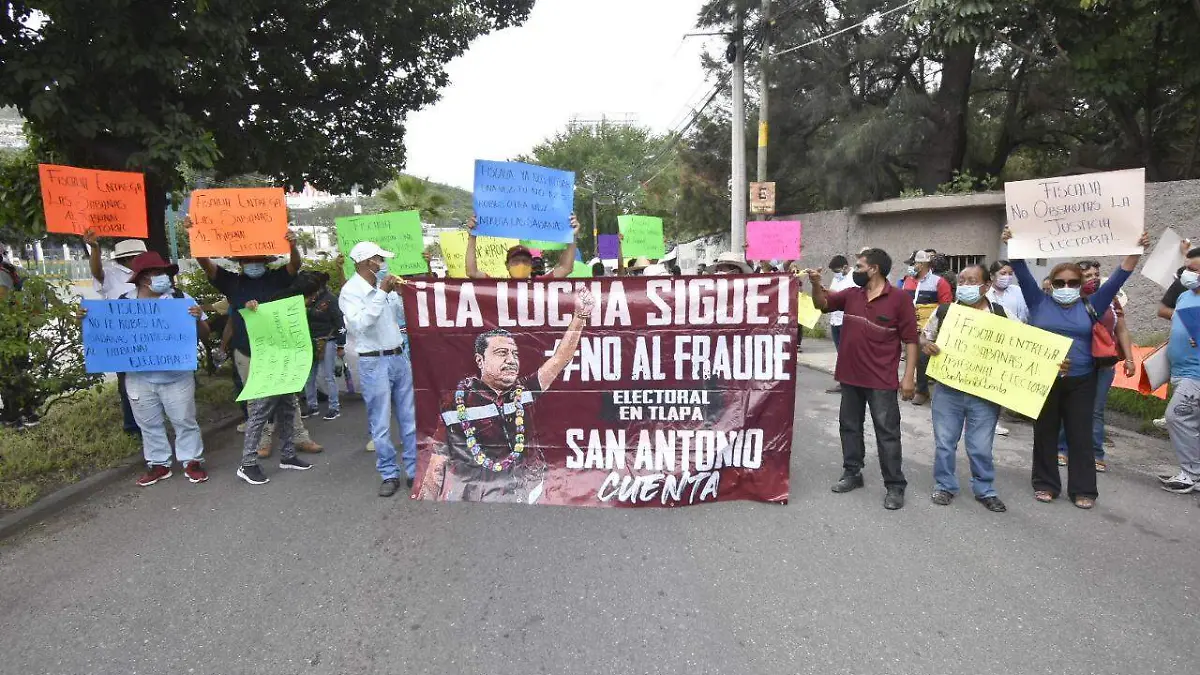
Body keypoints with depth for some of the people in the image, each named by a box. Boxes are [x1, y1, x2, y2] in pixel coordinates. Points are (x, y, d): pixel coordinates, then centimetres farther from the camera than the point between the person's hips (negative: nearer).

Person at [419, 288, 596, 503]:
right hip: (467, 498, -4)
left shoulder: (525, 391, 4)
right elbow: (437, 466, -1)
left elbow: (561, 358, 1)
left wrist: (580, 315, -8)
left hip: (524, 497, 4)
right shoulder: (455, 403, -4)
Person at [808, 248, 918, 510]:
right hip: (850, 376, 6)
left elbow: (910, 340, -9)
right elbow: (822, 303, 15)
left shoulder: (899, 298, -9)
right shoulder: (851, 295, 6)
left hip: (881, 381, -6)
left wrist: (909, 376, -13)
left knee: (887, 433, 1)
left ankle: (895, 486, 10)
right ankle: (852, 473, 31)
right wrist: (816, 283, -6)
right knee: (849, 426, 16)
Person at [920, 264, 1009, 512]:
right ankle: (945, 486, 27)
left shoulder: (1001, 314, -3)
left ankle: (985, 490, 27)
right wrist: (926, 344, -11)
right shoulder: (944, 311, -1)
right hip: (948, 390, 1)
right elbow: (924, 335, 12)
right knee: (944, 441, 11)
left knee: (981, 446, 8)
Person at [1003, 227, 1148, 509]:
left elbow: (1118, 278, 3)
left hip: (1080, 382, 1)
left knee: (1080, 435, 7)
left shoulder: (1090, 307, 6)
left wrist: (1136, 251, -4)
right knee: (1045, 433, 9)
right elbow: (1023, 274, -4)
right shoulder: (1039, 303, 2)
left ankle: (1083, 489, 17)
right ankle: (1046, 484, 21)